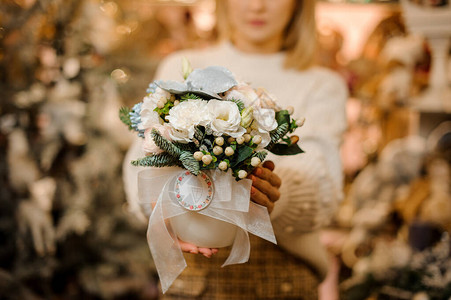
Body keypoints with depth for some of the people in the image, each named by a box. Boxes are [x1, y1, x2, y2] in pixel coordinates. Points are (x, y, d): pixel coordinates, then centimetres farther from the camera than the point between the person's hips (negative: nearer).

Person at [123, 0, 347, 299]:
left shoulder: (322, 87, 3)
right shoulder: (181, 69, 4)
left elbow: (322, 187, -15)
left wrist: (275, 198, -37)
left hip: (285, 274, 0)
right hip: (193, 274, 0)